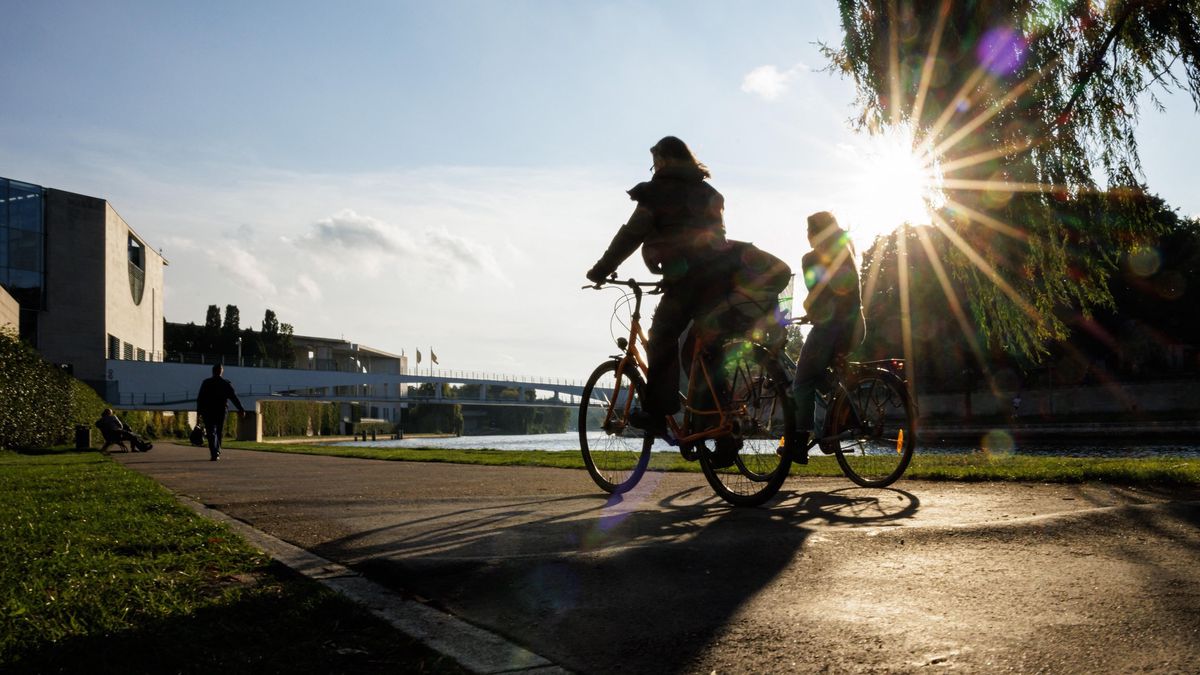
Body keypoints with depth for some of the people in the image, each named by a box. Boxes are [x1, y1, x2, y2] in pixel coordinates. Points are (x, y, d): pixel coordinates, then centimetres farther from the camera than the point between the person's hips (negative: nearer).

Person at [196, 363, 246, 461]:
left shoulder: (206, 383, 0)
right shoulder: (226, 383, 1)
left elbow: (200, 398, -1)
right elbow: (233, 397, -2)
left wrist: (199, 411, 5)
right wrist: (241, 409, 0)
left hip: (208, 412, -1)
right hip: (221, 412, 1)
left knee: (211, 433, -4)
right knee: (218, 433, 15)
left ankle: (214, 453, -19)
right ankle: (217, 453, 19)